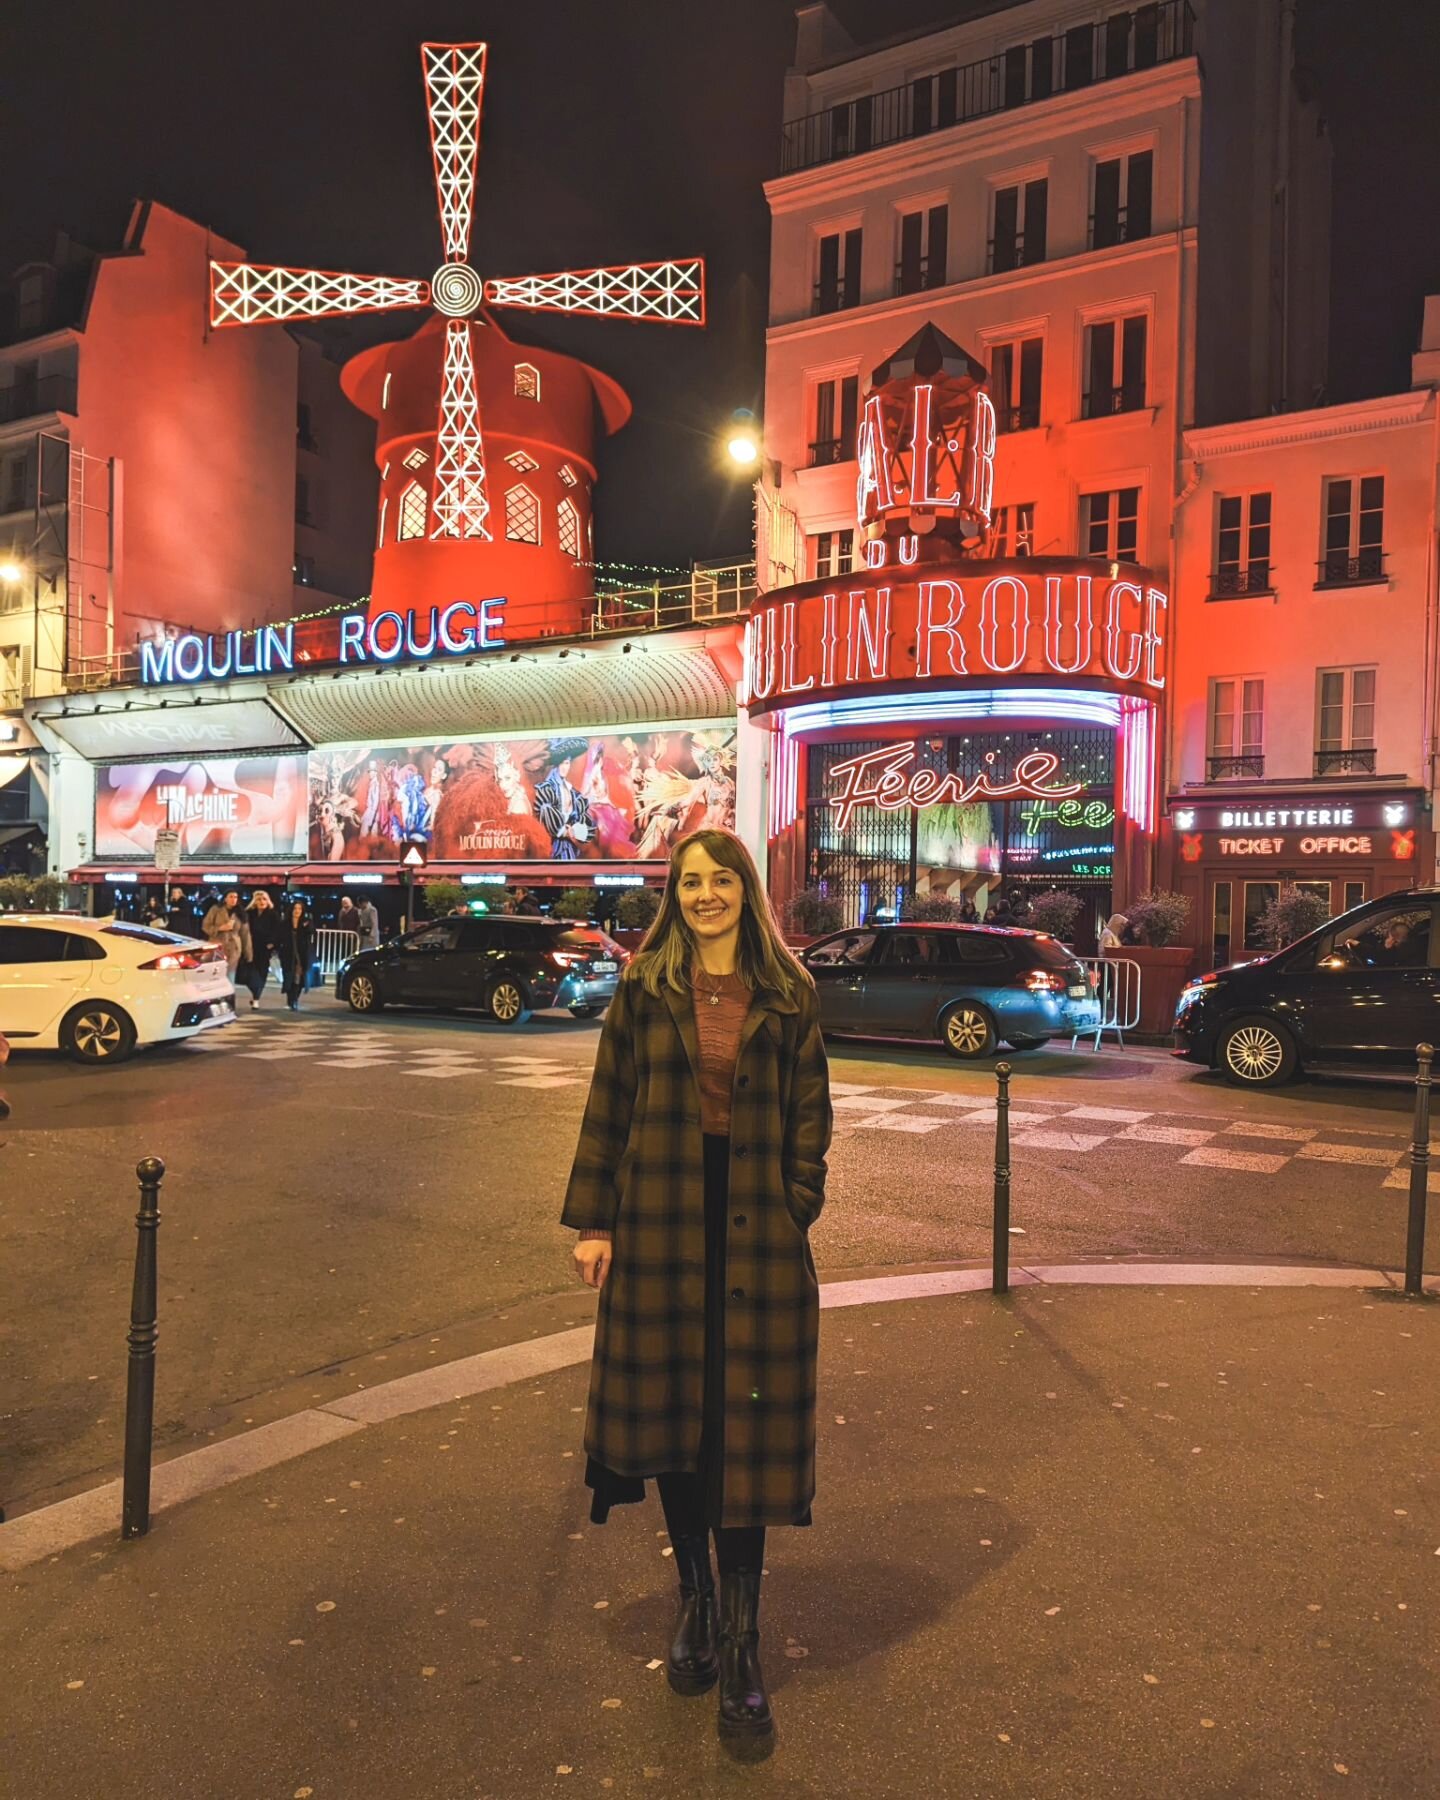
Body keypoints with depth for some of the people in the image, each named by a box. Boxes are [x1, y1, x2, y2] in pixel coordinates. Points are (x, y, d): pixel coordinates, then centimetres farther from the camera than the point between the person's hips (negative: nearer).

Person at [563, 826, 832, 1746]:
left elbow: (812, 1112, 4)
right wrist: (593, 1218, -2)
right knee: (669, 1412, 12)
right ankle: (697, 1600, 33)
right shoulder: (646, 987, 2)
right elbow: (609, 1103, 1)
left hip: (755, 1229, -1)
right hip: (659, 1222, 1)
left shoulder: (788, 993, 2)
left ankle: (743, 1646, 15)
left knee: (745, 1427, 2)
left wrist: (797, 1210, -6)